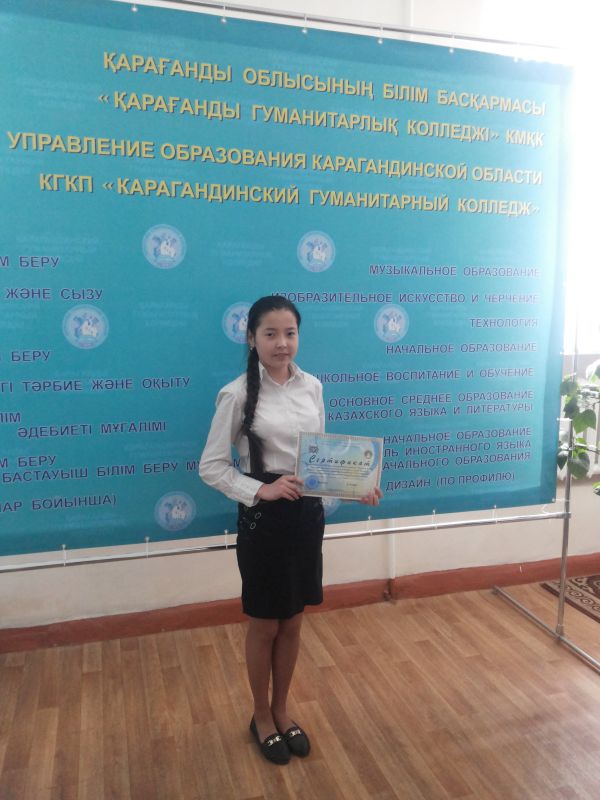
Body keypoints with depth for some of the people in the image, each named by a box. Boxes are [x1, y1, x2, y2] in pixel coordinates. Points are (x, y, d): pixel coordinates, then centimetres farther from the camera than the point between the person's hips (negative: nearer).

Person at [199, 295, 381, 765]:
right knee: (265, 626, 13)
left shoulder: (312, 387, 1)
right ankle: (262, 717, 38)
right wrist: (260, 491, -23)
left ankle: (282, 711, 41)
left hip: (307, 514, 5)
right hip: (263, 518, -4)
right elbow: (212, 467, -11)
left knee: (293, 623, 18)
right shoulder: (238, 394, -14)